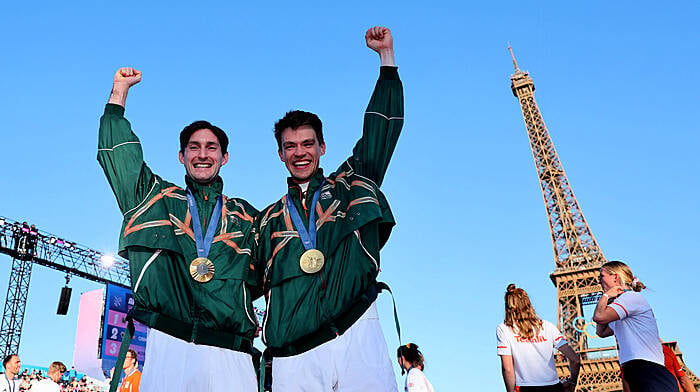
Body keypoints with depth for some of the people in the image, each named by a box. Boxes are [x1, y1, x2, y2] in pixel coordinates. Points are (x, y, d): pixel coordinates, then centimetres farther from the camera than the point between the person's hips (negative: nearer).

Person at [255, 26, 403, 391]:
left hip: (358, 337, -1)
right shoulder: (269, 219, 17)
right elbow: (253, 282, 20)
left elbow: (380, 130, 12)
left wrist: (385, 55, 13)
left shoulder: (350, 186, 14)